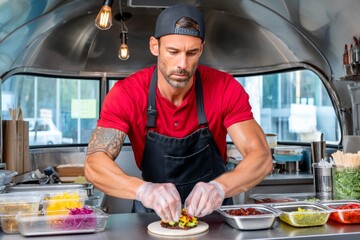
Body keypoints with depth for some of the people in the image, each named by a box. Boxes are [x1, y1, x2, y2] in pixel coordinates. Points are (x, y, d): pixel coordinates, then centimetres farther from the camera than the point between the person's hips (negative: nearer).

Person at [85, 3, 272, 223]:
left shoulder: (225, 88, -17)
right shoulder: (126, 93, -18)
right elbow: (95, 163, -26)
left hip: (213, 210, 0)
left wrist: (219, 187, -42)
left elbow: (262, 157, -22)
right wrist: (144, 189, -44)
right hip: (153, 213, 0)